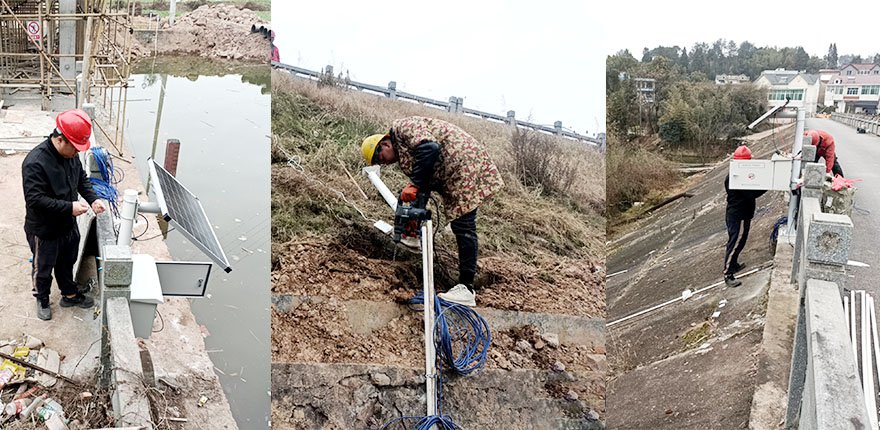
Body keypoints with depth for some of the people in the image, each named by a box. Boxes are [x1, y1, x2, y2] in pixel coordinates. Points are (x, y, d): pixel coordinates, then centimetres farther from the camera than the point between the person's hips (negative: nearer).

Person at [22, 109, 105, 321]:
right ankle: (42, 300, 42)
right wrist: (69, 207, -32)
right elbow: (35, 200, -31)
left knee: (67, 263, 26)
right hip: (44, 231, -6)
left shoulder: (70, 153, -8)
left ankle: (70, 295, 47)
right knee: (43, 269, 18)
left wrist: (93, 199, -8)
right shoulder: (35, 162, -31)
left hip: (68, 225, 6)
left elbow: (82, 178, 8)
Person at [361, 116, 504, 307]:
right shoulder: (404, 154, 19)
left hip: (464, 162, -10)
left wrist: (415, 185, -23)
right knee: (460, 225, 11)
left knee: (463, 225, -11)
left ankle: (466, 289, -10)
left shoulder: (402, 127, -9)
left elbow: (430, 148, -26)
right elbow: (425, 182, 15)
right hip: (454, 177, 11)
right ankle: (465, 285, 15)